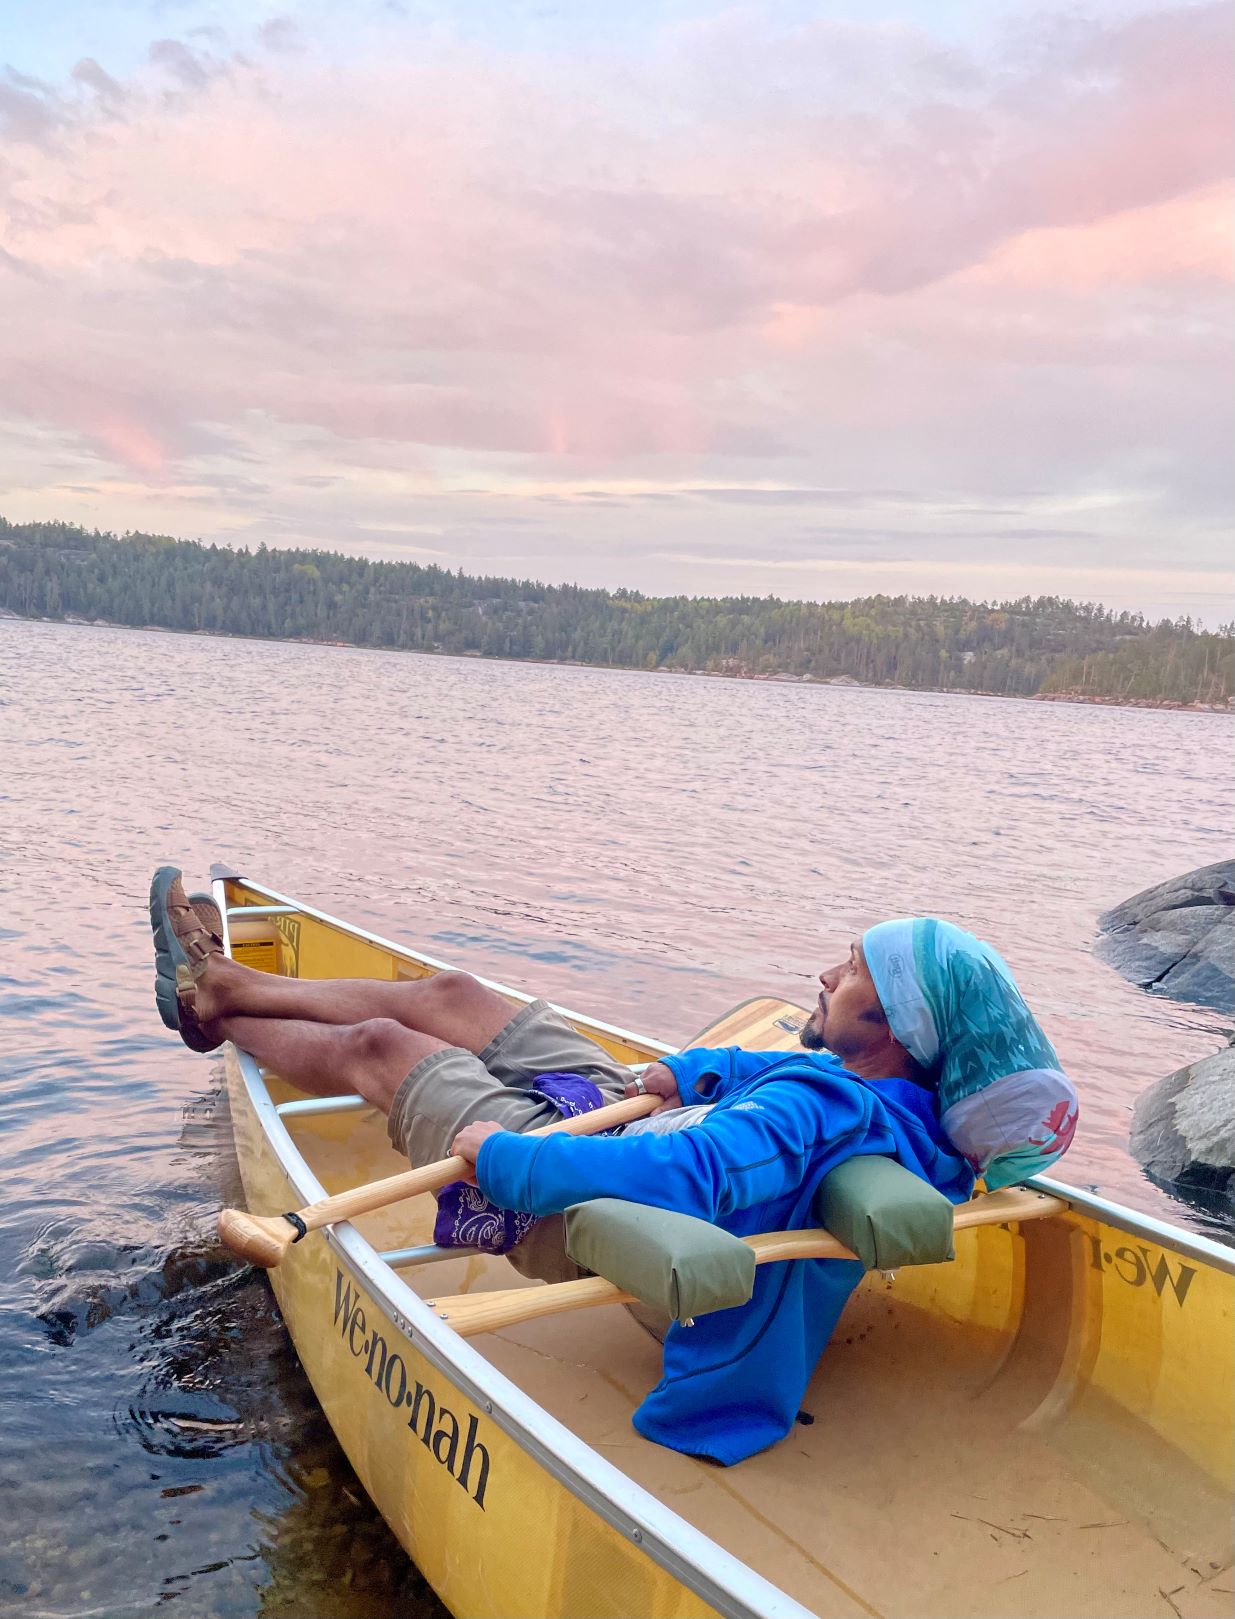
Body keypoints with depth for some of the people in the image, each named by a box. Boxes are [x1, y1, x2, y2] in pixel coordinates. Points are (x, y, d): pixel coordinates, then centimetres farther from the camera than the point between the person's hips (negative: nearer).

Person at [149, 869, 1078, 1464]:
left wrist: (501, 1155, -38)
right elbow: (780, 1069, 9)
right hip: (625, 1114, 8)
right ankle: (223, 985, 35)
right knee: (450, 995, 13)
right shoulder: (909, 1098, -10)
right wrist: (684, 1073, -3)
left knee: (375, 1047, 5)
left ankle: (219, 1013, 39)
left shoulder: (823, 1111, -38)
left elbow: (675, 1177, -50)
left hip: (570, 1206, -8)